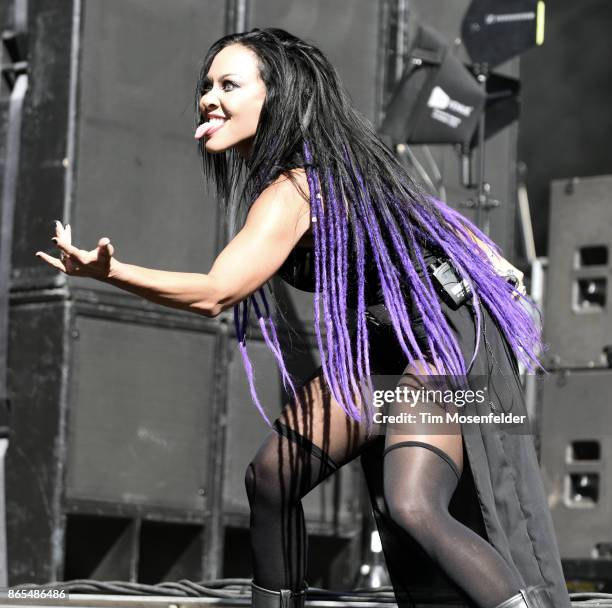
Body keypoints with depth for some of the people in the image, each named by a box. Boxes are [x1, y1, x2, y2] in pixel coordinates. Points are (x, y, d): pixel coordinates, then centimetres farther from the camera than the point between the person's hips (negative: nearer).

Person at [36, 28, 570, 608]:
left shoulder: (291, 193, -25)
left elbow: (214, 293, -35)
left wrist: (108, 271, -46)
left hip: (443, 339, -10)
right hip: (377, 344, 10)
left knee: (412, 505, -29)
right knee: (271, 478, 8)